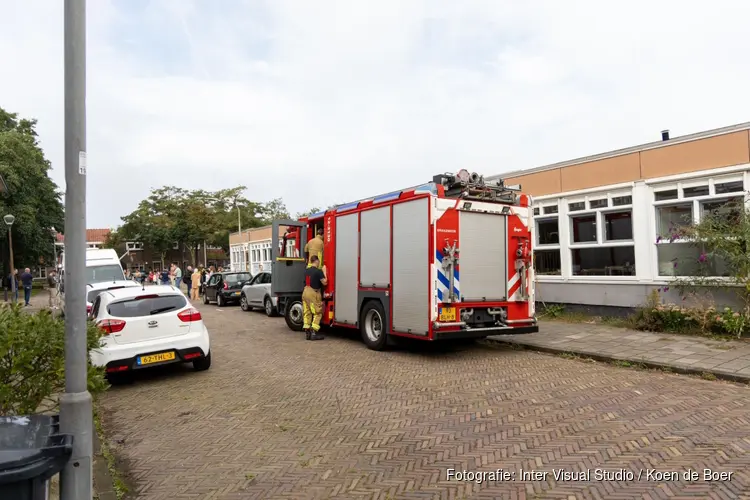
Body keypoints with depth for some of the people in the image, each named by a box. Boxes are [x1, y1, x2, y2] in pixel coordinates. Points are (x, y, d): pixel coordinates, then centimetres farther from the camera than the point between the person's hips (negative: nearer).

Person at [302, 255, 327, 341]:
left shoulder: (307, 270, 9)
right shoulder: (318, 271, -14)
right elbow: (324, 282, -13)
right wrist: (324, 272, -3)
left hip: (305, 292, 7)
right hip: (314, 293, -7)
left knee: (307, 313, 11)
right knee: (317, 314, 1)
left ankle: (307, 332, 13)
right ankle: (314, 333, -3)